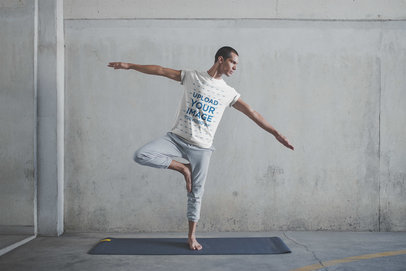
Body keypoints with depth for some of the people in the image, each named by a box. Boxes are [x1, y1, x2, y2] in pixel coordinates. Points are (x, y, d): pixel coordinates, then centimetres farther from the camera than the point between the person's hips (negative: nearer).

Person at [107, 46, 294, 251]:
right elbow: (161, 70, 1)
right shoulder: (192, 76, 1)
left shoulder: (228, 93, 6)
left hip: (201, 147, 1)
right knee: (141, 155, -21)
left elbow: (252, 113, 6)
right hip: (177, 138, -1)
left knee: (196, 193, 4)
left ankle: (192, 236, 21)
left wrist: (276, 133, 4)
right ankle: (182, 168, -2)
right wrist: (129, 65, -3)